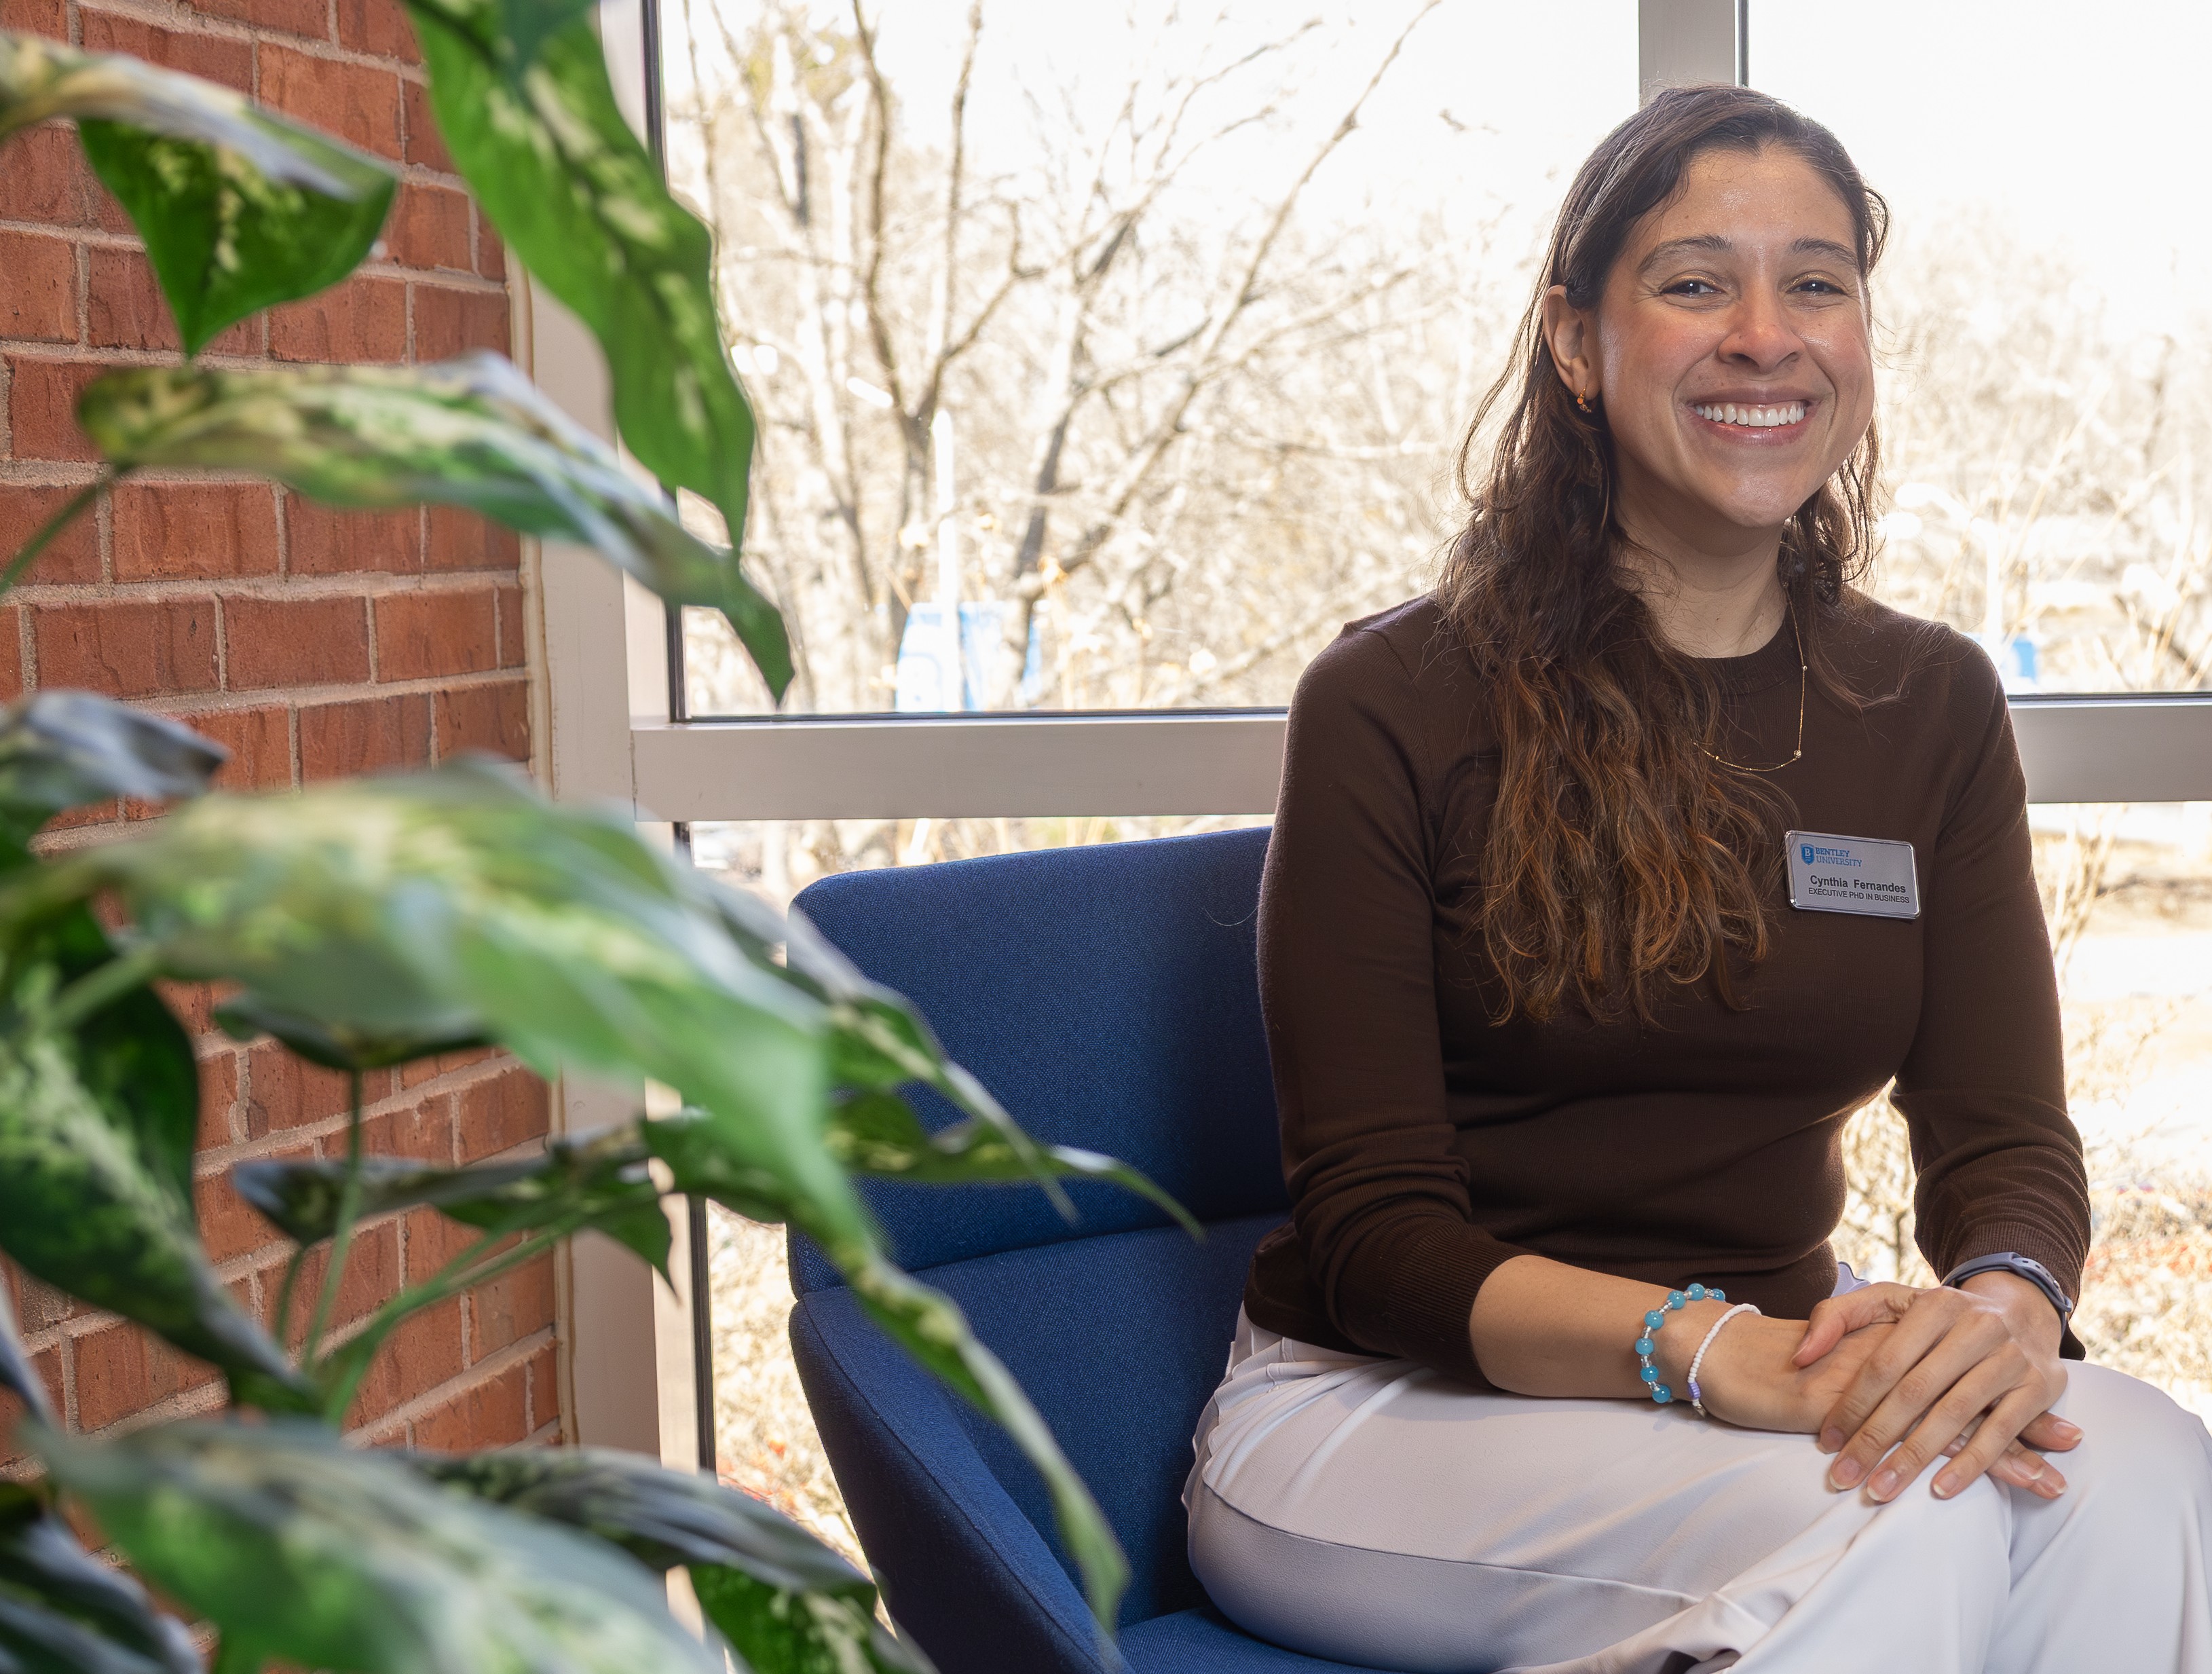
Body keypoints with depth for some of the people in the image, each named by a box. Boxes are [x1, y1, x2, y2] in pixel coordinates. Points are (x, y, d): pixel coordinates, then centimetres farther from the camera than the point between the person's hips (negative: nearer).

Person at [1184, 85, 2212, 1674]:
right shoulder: (1393, 704, -8)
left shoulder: (1931, 708, 8)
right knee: (1903, 1525, -33)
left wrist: (2005, 1307, -25)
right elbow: (1370, 1232, -12)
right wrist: (1711, 1351, -30)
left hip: (1773, 1358, 5)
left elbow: (2007, 1136, 0)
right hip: (1380, 1411, -4)